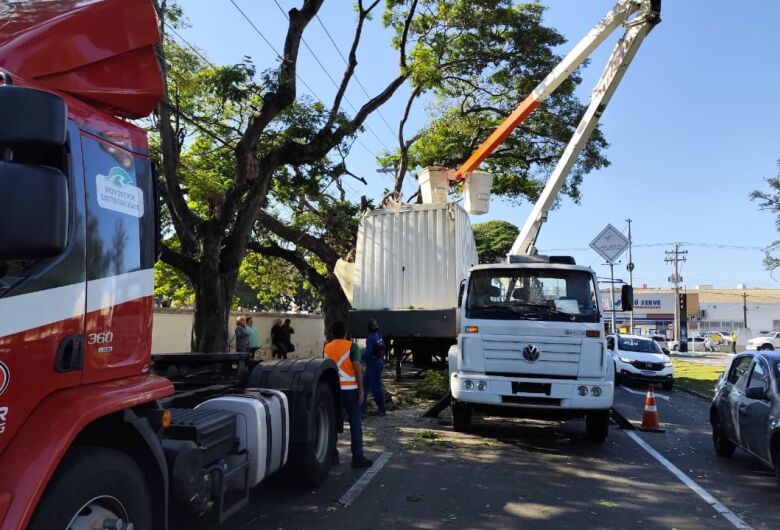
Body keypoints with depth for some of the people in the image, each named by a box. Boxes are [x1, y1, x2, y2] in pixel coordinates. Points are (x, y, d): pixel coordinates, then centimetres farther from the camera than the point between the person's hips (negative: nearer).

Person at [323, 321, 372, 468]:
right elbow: (357, 369, -12)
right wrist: (361, 390, -10)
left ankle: (332, 455, 15)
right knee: (355, 424, 0)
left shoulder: (327, 348, 8)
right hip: (349, 389, -4)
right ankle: (358, 458, -1)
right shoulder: (351, 346, -7)